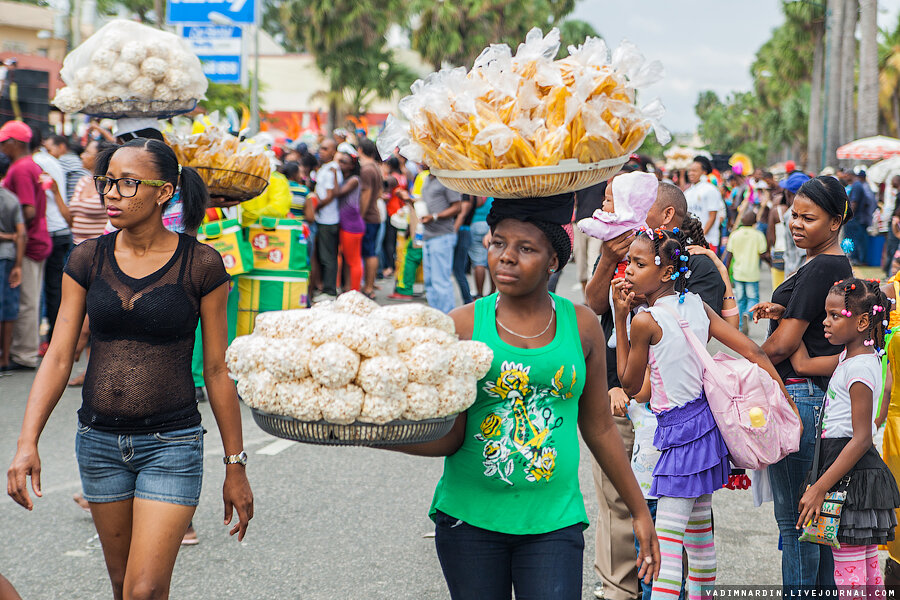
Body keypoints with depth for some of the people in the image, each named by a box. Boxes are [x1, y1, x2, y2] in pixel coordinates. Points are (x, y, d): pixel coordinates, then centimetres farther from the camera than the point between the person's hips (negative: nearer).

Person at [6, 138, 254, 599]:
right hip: (99, 441, 4)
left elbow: (217, 371, -2)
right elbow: (58, 357, 0)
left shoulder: (201, 265, -7)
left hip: (171, 442, -4)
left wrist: (235, 465, 2)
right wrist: (27, 443, -11)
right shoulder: (87, 259, 1)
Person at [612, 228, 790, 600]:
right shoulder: (696, 305, 4)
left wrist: (621, 319, -2)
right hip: (706, 420, 8)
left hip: (679, 430, -8)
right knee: (699, 530, 20)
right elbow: (752, 352, 1)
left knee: (667, 540, -11)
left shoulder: (646, 321, -15)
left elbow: (630, 385, -2)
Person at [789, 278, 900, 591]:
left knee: (848, 574, -5)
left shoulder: (860, 368, -18)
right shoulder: (849, 358, 10)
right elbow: (803, 364, 20)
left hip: (851, 477, -10)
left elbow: (861, 439, -22)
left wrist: (819, 488, -23)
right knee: (868, 570, 15)